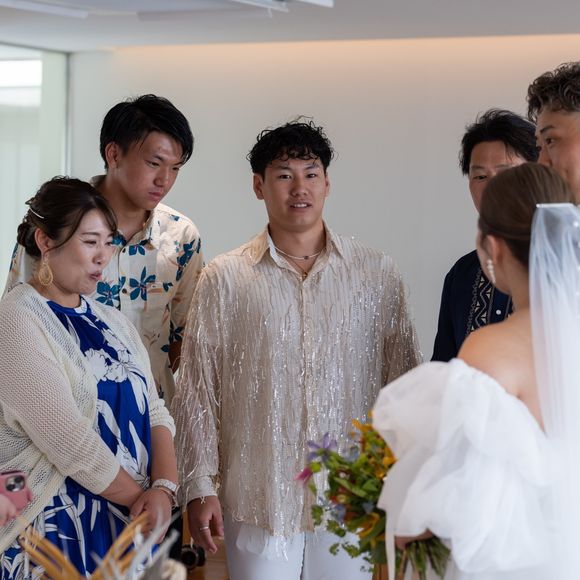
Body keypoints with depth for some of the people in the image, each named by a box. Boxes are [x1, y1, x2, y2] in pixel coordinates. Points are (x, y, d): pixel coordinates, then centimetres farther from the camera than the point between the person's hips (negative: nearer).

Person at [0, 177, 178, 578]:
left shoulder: (111, 321, 11)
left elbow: (153, 411, 5)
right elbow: (71, 442, -19)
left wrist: (163, 488, -11)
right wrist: (141, 496, -10)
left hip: (129, 525, 7)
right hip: (54, 530, -7)